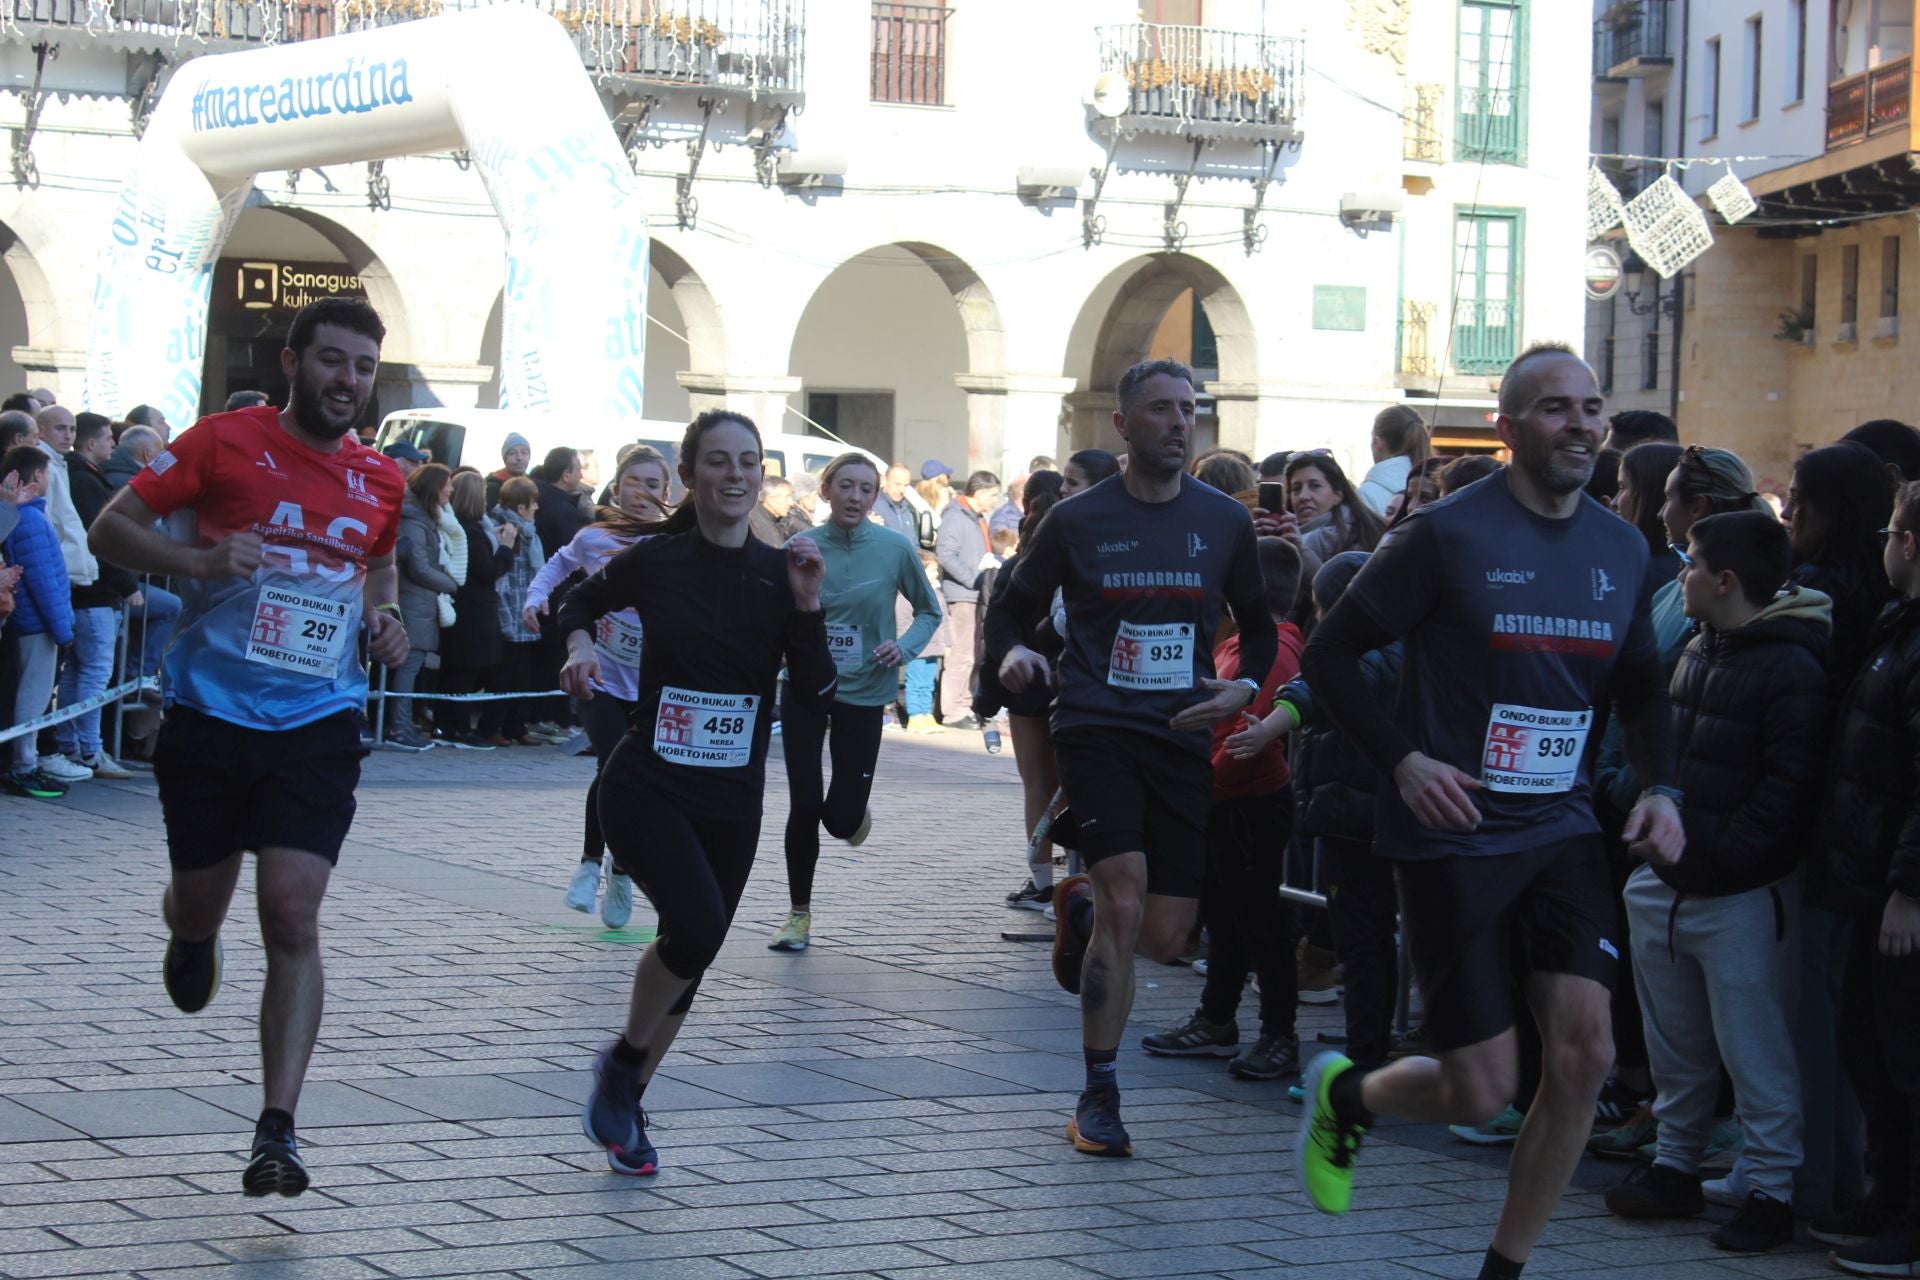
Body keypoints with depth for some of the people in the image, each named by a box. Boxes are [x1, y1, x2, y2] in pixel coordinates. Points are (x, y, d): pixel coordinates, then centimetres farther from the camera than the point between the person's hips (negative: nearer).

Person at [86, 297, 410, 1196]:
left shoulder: (380, 481, 6)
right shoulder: (225, 442, -5)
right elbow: (112, 528, -3)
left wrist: (384, 617, 5)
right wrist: (198, 560, -20)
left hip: (316, 727, 1)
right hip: (210, 715, -1)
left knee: (293, 918, -11)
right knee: (200, 905, 13)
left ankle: (277, 1131, -10)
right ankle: (189, 938, 54)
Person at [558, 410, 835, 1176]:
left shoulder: (781, 574, -2)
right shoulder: (655, 562, -7)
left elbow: (816, 702, -7)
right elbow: (581, 602, 14)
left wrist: (806, 605, -17)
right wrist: (580, 644, -6)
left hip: (732, 802, 4)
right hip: (647, 788, -4)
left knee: (692, 955, 12)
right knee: (697, 925, -25)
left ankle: (625, 1109, 33)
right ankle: (621, 1063, 1)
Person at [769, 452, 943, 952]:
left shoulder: (895, 549, -7)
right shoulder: (802, 547, -4)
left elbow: (929, 612, 5)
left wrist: (905, 647, -14)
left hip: (863, 691, -1)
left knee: (842, 819, -3)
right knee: (804, 806, -2)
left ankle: (856, 811, 36)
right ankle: (799, 914, 15)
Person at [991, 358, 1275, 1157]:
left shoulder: (1224, 521, 6)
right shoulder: (1077, 521, 1)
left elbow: (1258, 626, 16)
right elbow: (1014, 609, 10)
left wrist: (1246, 685, -4)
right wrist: (1013, 653, -13)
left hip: (1182, 735, 3)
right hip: (1097, 727, -3)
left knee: (1165, 936, -1)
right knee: (1126, 903, -18)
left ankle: (1082, 906, 35)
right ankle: (1098, 1096, -4)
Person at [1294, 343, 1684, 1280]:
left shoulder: (1621, 548, 7)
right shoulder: (1447, 534, -10)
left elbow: (1640, 688, 20)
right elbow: (1328, 655, -5)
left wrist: (1661, 788, 2)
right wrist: (1403, 761, -16)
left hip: (1562, 832, 5)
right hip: (1453, 840, -5)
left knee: (1584, 1056, -8)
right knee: (1482, 1091, -5)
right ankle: (1343, 1095, 29)